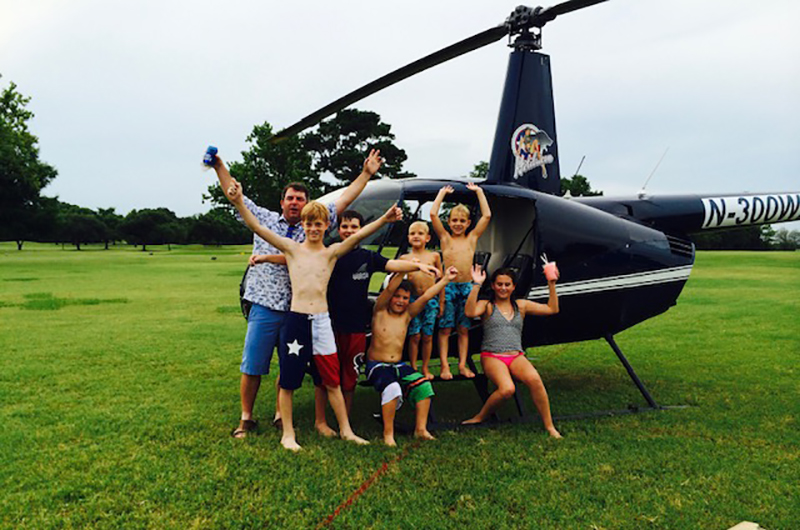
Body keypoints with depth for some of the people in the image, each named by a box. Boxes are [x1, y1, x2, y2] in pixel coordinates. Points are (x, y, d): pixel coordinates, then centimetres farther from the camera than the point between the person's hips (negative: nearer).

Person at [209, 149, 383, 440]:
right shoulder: (265, 219, 7)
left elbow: (343, 201, 9)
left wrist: (366, 174, 9)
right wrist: (219, 166, 3)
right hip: (265, 307, -1)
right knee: (252, 367, 2)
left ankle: (281, 415, 26)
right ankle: (246, 418, 18)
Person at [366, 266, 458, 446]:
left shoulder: (407, 315, 8)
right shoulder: (380, 311, -2)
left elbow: (426, 297, 2)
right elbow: (389, 289, -18)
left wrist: (445, 279, -5)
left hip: (398, 365, 5)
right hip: (376, 365, -5)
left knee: (424, 385, -18)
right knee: (392, 387, -33)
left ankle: (421, 429, -7)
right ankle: (388, 433, -20)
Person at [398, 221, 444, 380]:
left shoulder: (434, 256, 5)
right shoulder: (404, 258, 4)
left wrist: (441, 302, 8)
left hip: (431, 299, 1)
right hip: (412, 299, 0)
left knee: (427, 336, 7)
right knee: (414, 336, 1)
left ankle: (425, 368, 20)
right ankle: (413, 368, 16)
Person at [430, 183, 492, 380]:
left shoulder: (472, 238, 11)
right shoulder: (445, 238, 5)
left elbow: (487, 215, 9)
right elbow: (433, 214, -3)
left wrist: (478, 191, 14)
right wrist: (443, 192, 7)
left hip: (466, 287, 2)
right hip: (448, 287, -2)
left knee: (464, 329, 7)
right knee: (445, 328, 0)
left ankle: (462, 365, 13)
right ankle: (444, 366, 4)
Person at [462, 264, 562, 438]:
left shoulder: (521, 305, 18)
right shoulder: (487, 306, 7)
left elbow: (552, 309, 16)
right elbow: (470, 312, -16)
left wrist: (551, 284, 10)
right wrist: (476, 285, -16)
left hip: (517, 356, 3)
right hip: (492, 356, -3)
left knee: (534, 379, -31)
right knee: (507, 388, -33)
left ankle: (550, 427, -16)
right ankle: (481, 417, -6)